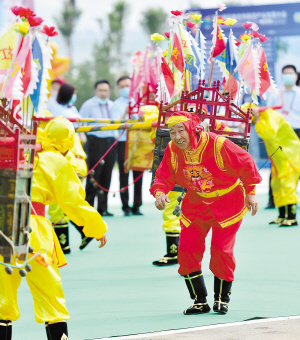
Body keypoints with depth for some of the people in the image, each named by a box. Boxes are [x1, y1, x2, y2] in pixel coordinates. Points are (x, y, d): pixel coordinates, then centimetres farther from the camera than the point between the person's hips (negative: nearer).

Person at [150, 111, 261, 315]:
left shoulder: (218, 145, -27)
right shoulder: (172, 150, -14)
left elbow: (245, 164, -14)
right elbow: (164, 176, -3)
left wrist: (250, 193, -6)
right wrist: (160, 193, -25)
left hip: (227, 201, -4)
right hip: (196, 204, 4)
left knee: (221, 250, -10)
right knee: (187, 249, -6)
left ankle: (222, 298, 15)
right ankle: (200, 302, 10)